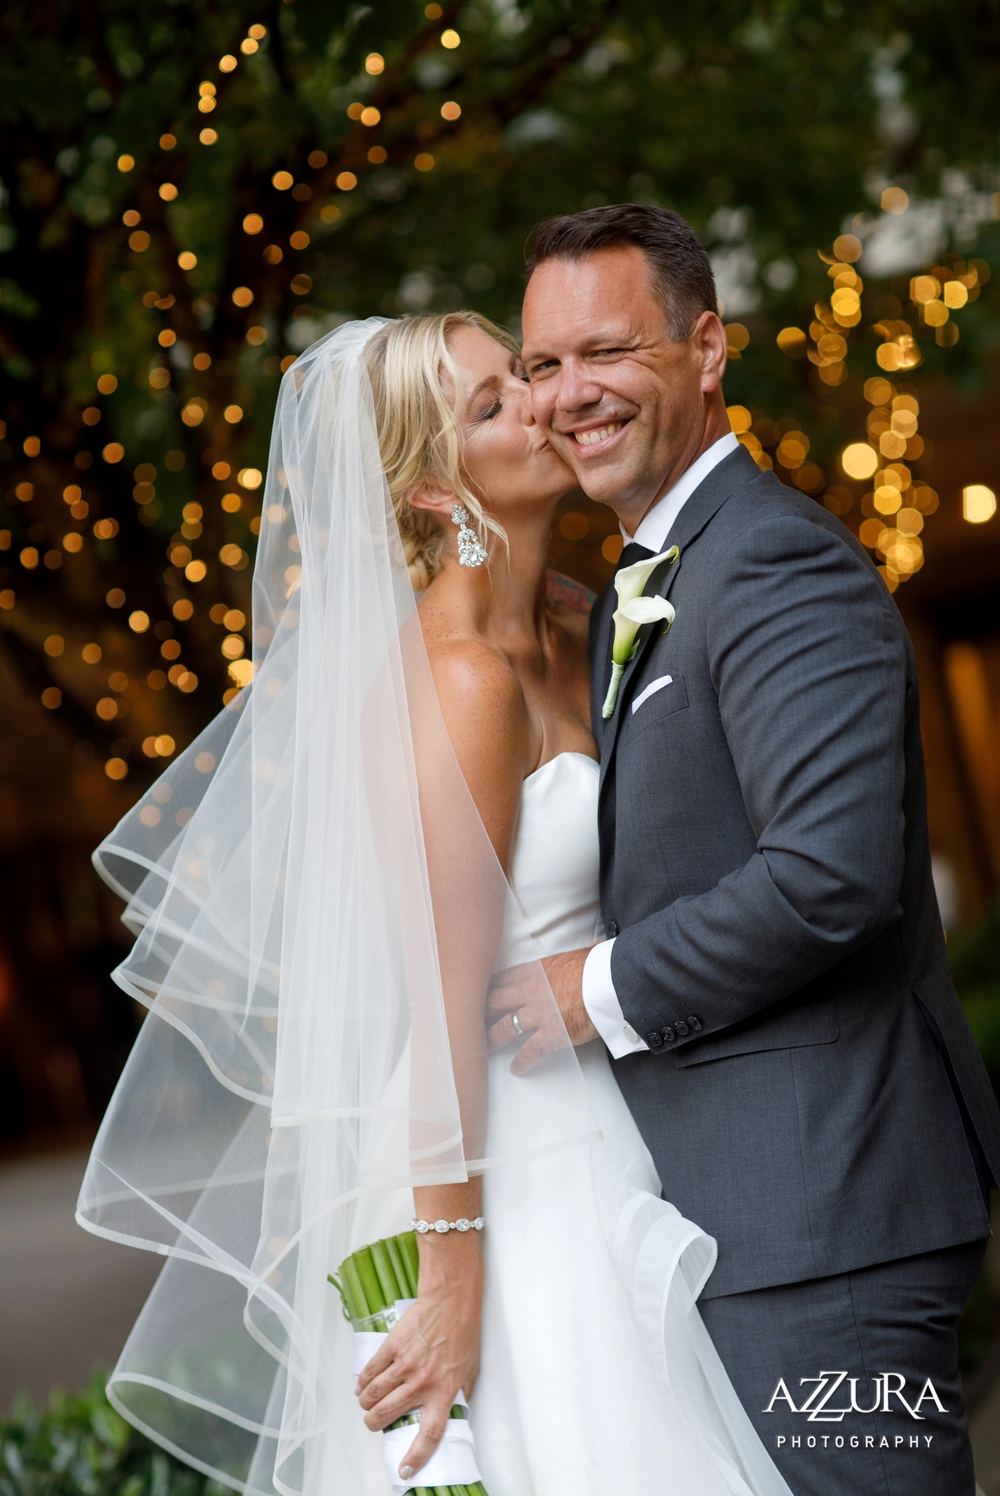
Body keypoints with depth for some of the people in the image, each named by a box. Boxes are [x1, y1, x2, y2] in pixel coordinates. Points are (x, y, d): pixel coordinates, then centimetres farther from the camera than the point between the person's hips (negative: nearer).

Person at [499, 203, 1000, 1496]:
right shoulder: (644, 591, 19)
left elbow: (834, 870, -26)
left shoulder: (779, 562, -13)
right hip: (723, 1209, 10)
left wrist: (608, 990, -14)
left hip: (818, 1207, -10)